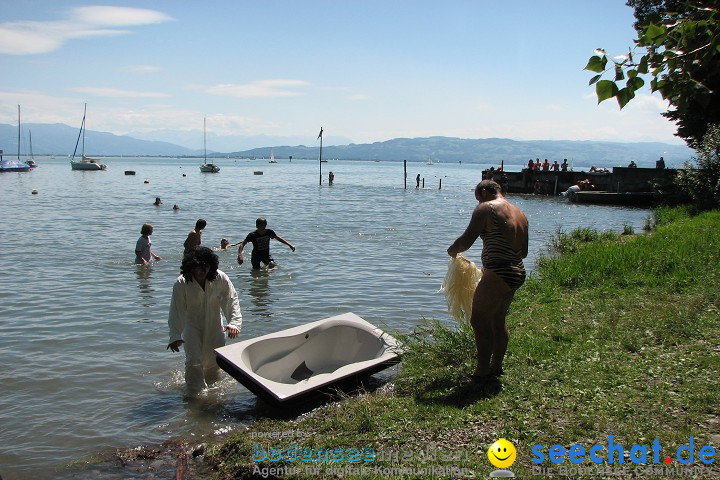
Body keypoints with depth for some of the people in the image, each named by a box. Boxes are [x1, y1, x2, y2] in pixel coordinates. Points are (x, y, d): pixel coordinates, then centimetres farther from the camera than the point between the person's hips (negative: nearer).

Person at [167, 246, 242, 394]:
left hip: (215, 326, 2)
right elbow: (176, 311, -21)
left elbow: (232, 301, -18)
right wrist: (175, 336, -29)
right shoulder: (181, 284, -22)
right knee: (193, 361, -15)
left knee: (214, 362, 10)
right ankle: (196, 392, 1)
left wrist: (234, 323, -33)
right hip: (192, 326, -2)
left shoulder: (220, 279, -20)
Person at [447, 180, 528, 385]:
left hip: (498, 275, -9)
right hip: (517, 273, 9)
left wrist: (452, 250, 4)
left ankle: (482, 372, 5)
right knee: (498, 320, 20)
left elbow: (466, 241, -15)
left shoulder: (486, 209, -9)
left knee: (479, 320, 0)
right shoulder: (519, 213, 15)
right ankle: (496, 366, 30)